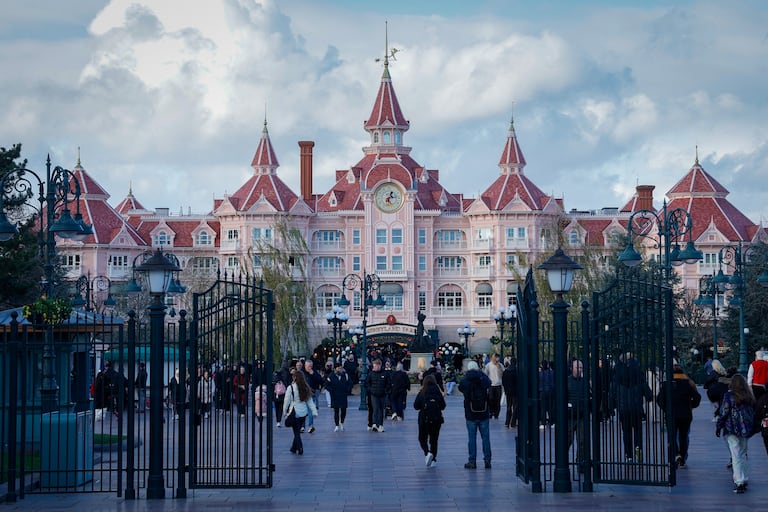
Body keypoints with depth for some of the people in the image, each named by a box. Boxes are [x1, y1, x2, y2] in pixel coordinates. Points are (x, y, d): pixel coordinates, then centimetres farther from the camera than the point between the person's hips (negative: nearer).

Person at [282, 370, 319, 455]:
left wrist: (284, 412, 2)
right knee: (297, 431, 16)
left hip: (294, 412, -5)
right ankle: (294, 448, 26)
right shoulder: (306, 388, 3)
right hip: (303, 412, 5)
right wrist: (314, 411, 9)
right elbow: (310, 401, 6)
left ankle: (300, 449, -3)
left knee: (296, 432, 2)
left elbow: (287, 401, -8)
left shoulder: (291, 388, -12)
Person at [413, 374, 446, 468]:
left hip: (424, 419, -2)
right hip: (437, 419, 2)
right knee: (434, 439, 13)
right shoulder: (438, 392, -2)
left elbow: (416, 406, -6)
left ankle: (427, 453, -17)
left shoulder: (422, 393, -7)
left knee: (422, 438, 10)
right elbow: (443, 406, 3)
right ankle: (433, 460, 10)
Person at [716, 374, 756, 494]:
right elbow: (753, 413, 12)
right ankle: (744, 479, 24)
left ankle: (739, 483, -12)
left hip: (732, 430, -5)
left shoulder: (729, 396, -10)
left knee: (736, 456, -5)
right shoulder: (749, 397, 5)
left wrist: (719, 427, 1)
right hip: (746, 430, 5)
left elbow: (723, 413, -9)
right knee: (743, 454, 18)